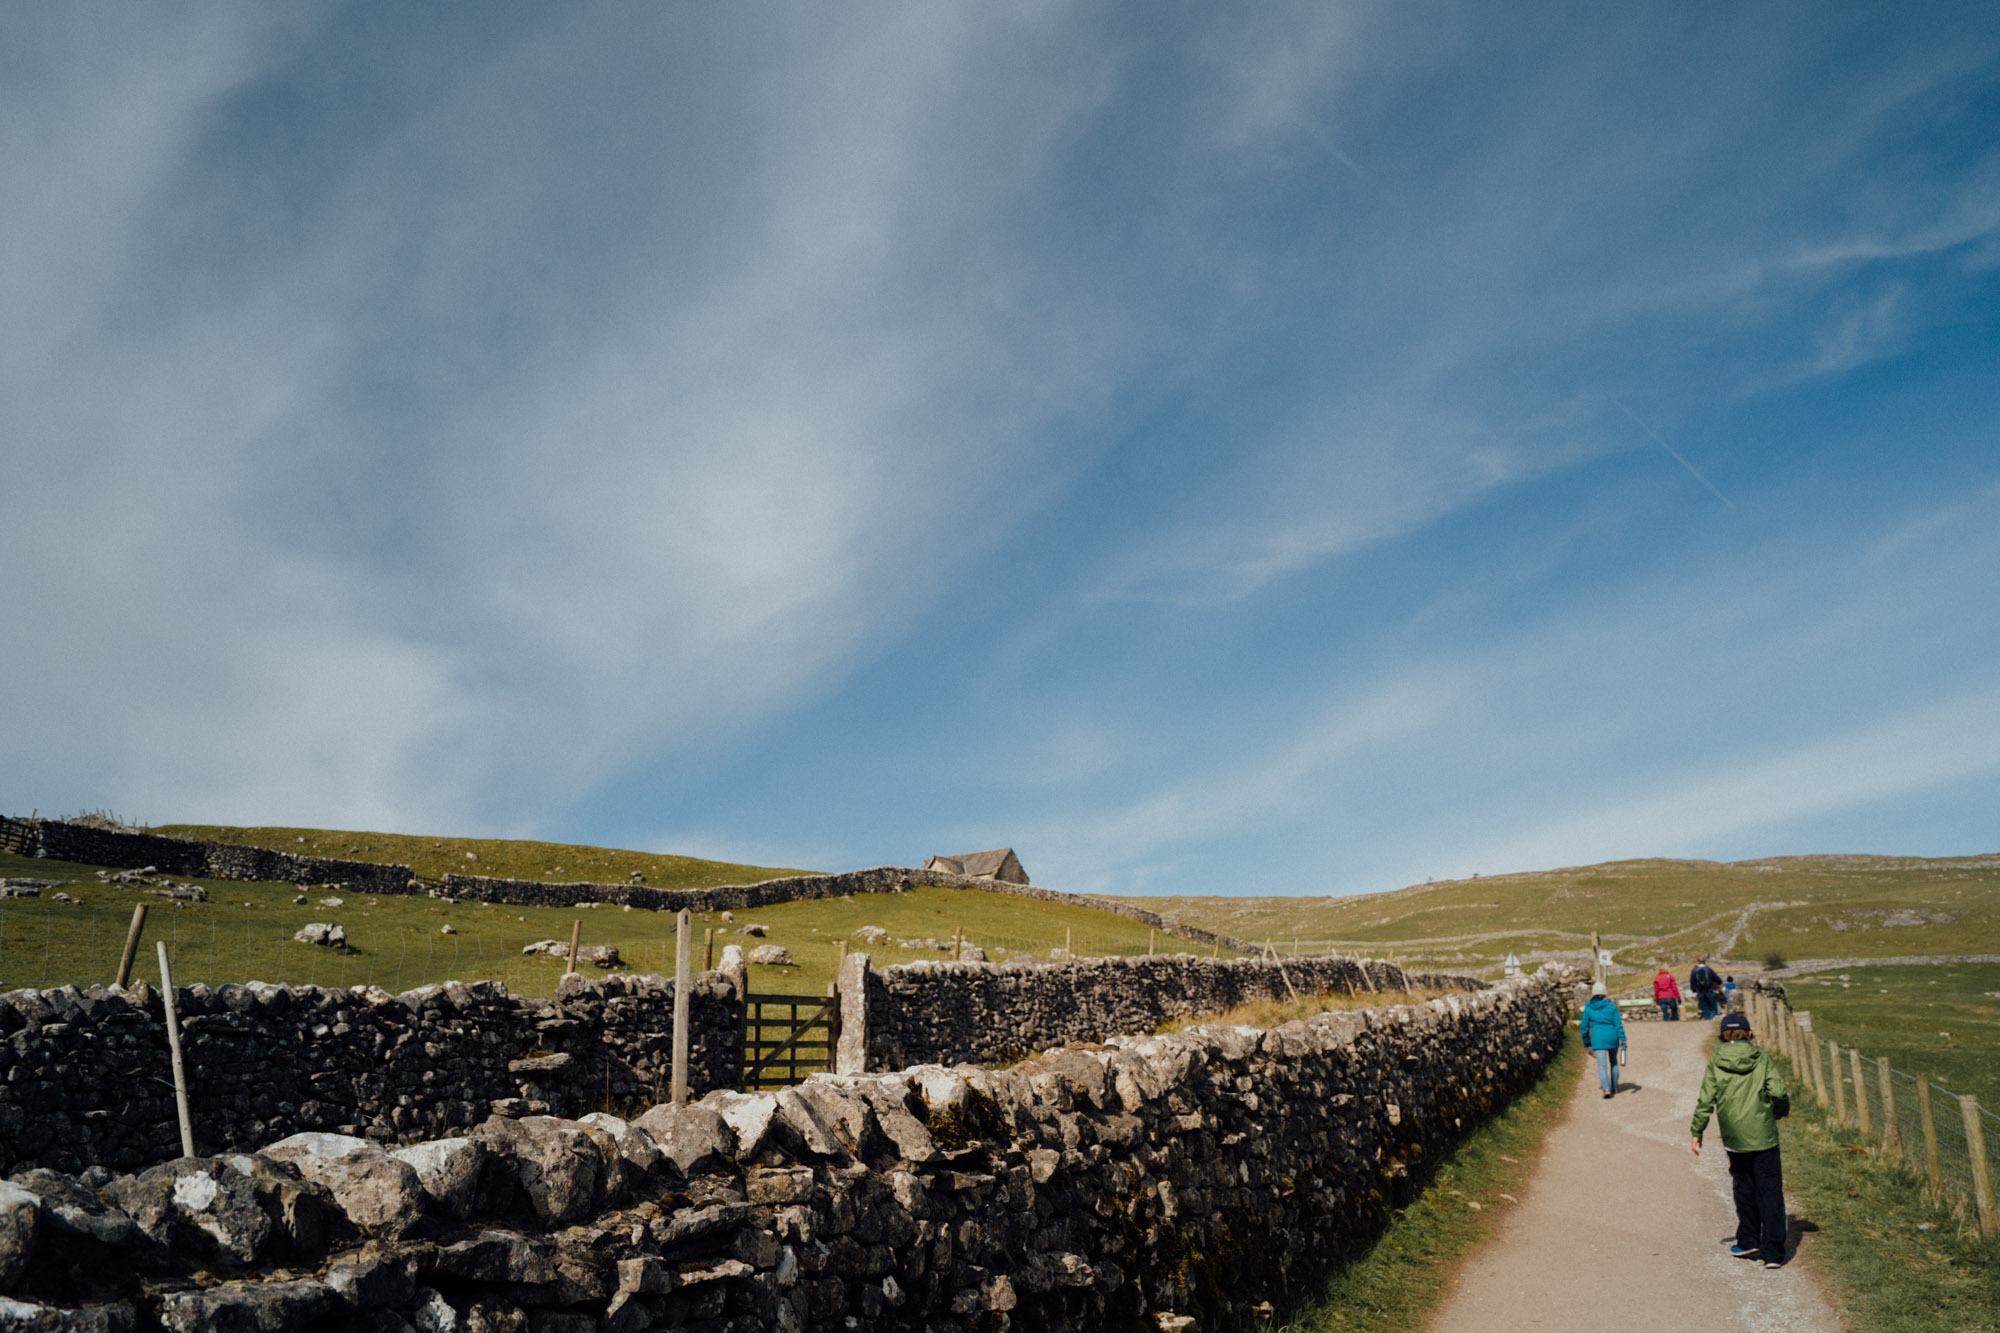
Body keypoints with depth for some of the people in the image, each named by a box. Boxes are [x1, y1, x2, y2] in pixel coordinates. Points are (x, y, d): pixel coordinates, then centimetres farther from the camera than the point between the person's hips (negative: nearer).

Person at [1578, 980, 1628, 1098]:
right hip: (1612, 1037, 2)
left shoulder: (1588, 1008, 1)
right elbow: (1618, 1024, -5)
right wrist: (1622, 1040, -4)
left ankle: (1606, 1088, -22)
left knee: (1602, 1064, -4)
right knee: (1613, 1062, 22)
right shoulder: (1612, 1006, 0)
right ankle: (1614, 1087, 29)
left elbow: (1584, 1026, 4)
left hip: (1597, 1038, -2)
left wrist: (1587, 1043, 14)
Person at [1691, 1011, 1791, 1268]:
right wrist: (1781, 1111, 15)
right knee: (1770, 1191, 4)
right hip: (1764, 1136, -1)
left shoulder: (1716, 1062, -2)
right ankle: (1773, 1252, 2)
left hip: (1734, 1138, 1)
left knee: (1744, 1188, 18)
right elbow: (1778, 1092, -8)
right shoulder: (1761, 1059, -3)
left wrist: (1696, 1131, 5)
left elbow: (1706, 1099, -3)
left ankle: (1748, 1241, 24)